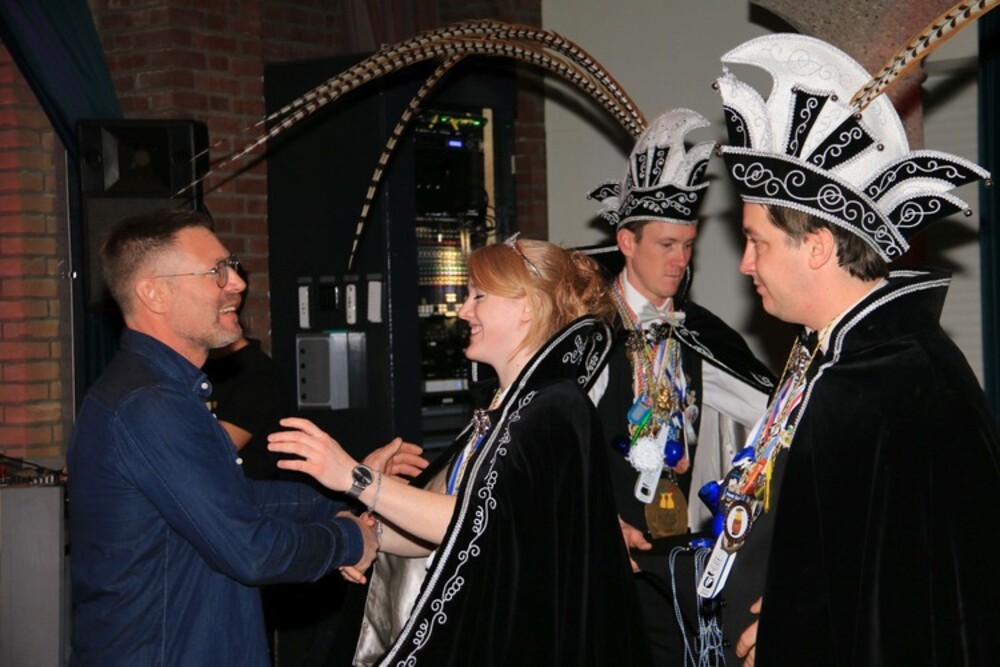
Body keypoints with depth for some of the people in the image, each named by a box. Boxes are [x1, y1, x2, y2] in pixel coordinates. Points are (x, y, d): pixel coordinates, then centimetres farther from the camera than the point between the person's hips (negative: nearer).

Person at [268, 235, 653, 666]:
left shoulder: (555, 411, -17)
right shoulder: (499, 412, 11)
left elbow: (472, 525, -22)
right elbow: (454, 530, 11)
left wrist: (356, 478, -22)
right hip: (480, 628, 8)